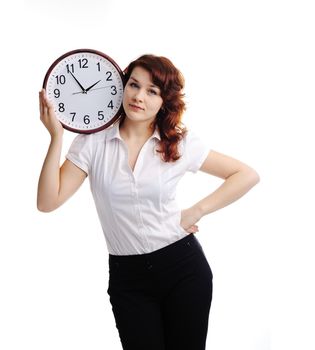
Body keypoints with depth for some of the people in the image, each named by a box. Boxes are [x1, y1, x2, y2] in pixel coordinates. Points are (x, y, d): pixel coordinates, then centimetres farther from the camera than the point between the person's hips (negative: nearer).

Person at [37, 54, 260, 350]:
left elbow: (247, 175, 2)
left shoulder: (181, 143, -2)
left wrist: (197, 211, -5)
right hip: (127, 276, 0)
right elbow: (48, 202, -11)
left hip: (183, 266, 1)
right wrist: (56, 137, -17)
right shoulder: (92, 142, -4)